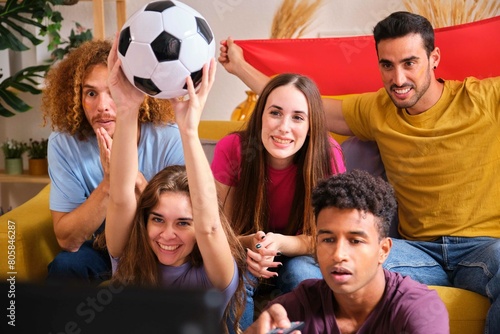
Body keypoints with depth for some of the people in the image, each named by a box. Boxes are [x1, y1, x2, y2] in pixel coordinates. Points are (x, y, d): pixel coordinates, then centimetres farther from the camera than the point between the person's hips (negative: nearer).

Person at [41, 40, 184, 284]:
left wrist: (135, 179, -34)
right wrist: (108, 184, -32)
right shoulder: (63, 143, -15)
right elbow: (68, 241, -16)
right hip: (101, 252, 1)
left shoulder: (171, 140, -21)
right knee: (65, 266, -27)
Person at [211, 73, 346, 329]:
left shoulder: (326, 154, -24)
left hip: (299, 257, 0)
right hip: (244, 252, 0)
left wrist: (279, 243, -37)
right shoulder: (231, 149, -22)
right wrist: (249, 244, -36)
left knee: (301, 273, -31)